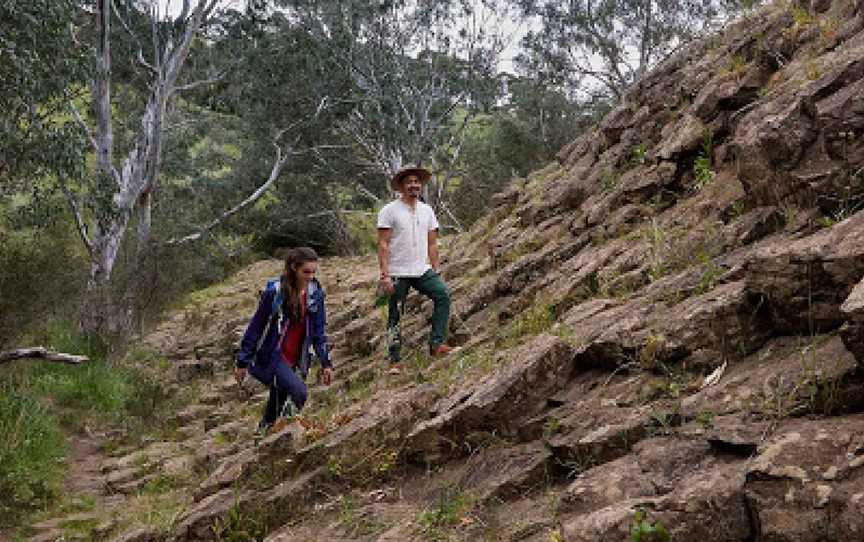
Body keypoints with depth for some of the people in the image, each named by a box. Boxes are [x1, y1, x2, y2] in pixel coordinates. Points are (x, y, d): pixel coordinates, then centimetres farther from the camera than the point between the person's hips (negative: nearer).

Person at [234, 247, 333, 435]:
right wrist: (242, 362, -6)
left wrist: (325, 363, 4)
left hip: (296, 359, 6)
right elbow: (256, 327, -11)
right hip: (271, 356, -6)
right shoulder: (275, 292, -19)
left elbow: (318, 330, 6)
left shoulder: (315, 293, -4)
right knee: (299, 392, -26)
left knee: (278, 402, 16)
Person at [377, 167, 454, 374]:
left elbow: (432, 244, 14)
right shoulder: (389, 211, -4)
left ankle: (436, 344, -13)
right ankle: (395, 361, 11)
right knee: (395, 317, 1)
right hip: (397, 274, -4)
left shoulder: (427, 210, 11)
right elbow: (383, 245, -8)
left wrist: (436, 271, 7)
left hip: (423, 271, 4)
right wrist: (385, 275, -15)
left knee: (443, 295, -18)